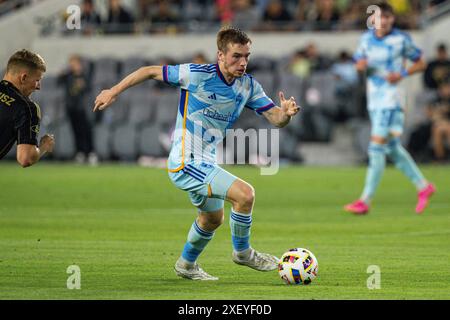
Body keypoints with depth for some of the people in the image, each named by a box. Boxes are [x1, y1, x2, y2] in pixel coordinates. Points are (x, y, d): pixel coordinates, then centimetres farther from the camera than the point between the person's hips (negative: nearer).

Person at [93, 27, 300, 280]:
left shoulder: (248, 85, -1)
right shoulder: (198, 75, -20)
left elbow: (275, 117, -2)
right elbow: (152, 71, -10)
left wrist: (286, 112, -26)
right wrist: (114, 92, -6)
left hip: (205, 164, 9)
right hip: (186, 162, -9)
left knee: (213, 218, 28)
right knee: (245, 194, -22)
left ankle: (187, 264, 51)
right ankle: (242, 252, -1)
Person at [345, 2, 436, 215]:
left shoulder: (401, 39, -6)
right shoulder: (366, 39, 8)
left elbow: (420, 63, 2)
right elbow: (359, 64, 18)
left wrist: (402, 74, -15)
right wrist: (361, 65, -6)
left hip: (391, 99, -6)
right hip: (374, 100, 6)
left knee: (376, 147, -12)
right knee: (393, 148, 11)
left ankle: (365, 201, -12)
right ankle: (423, 186, 27)